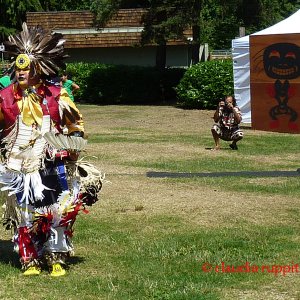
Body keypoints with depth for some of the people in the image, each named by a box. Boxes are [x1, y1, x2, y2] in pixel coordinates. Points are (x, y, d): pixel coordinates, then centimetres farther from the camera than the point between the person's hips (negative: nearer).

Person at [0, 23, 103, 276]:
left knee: (59, 214, 2)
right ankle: (30, 261, 19)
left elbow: (77, 127, 10)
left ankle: (57, 260, 17)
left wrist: (72, 154, 2)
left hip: (53, 167, 0)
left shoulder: (57, 97, -1)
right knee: (25, 216, 5)